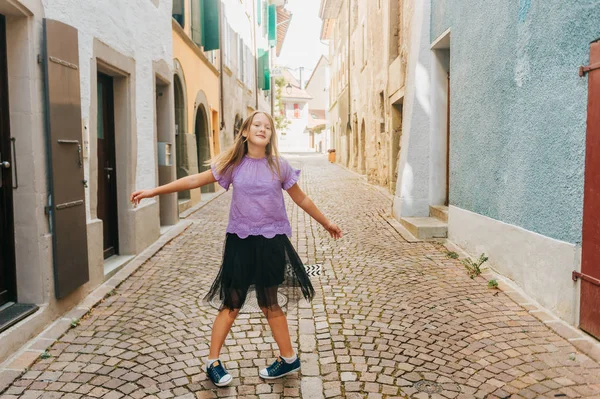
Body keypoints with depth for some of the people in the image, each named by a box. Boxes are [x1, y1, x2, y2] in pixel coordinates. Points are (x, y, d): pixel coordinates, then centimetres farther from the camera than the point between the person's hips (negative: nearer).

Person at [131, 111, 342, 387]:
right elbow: (195, 180, 1)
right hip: (240, 241, 1)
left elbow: (301, 199, 9)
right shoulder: (233, 164, 0)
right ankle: (213, 362, 21)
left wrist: (326, 223, 15)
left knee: (269, 303, 10)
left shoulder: (279, 166, -1)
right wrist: (153, 191, -1)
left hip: (271, 241, -1)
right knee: (232, 303, 6)